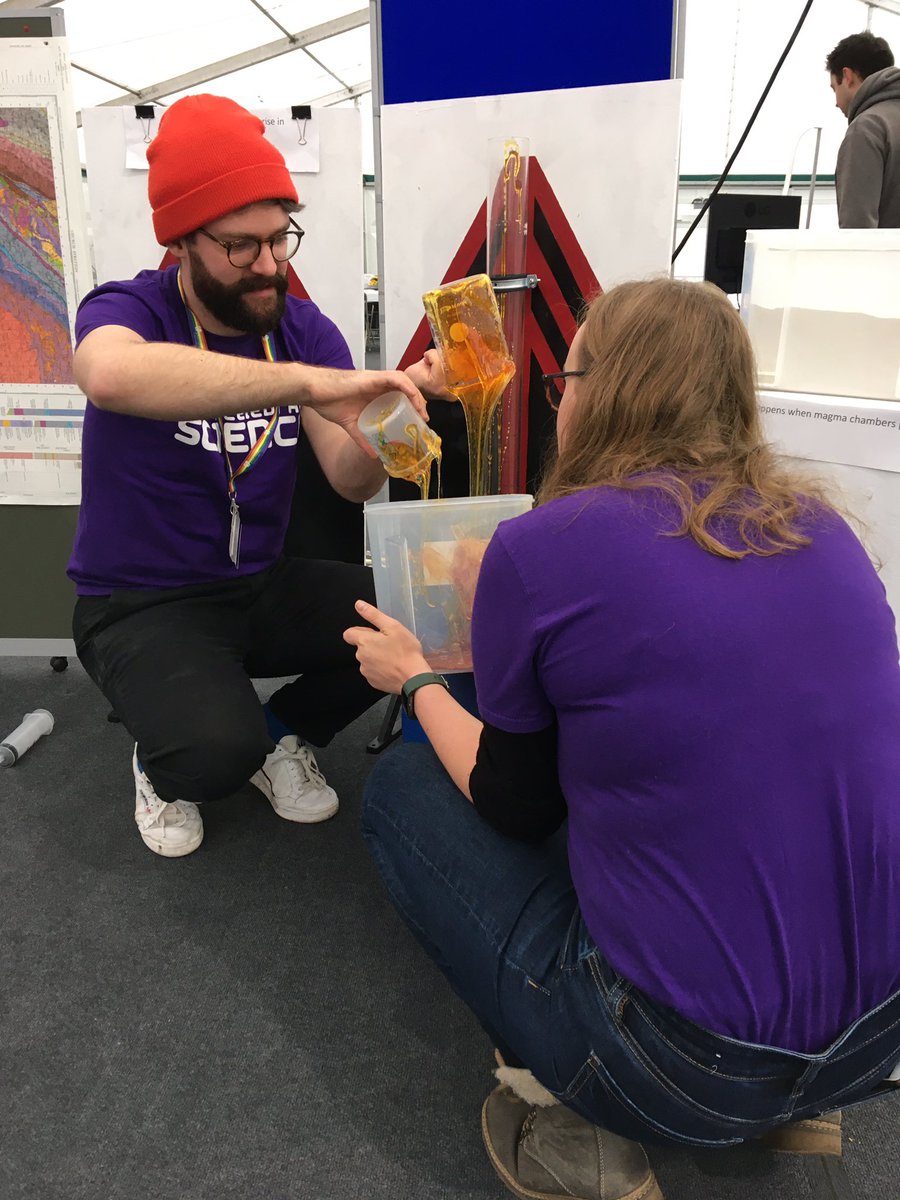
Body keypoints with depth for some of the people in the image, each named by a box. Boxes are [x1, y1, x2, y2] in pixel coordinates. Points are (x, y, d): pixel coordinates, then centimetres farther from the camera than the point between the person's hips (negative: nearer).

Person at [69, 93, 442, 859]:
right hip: (141, 604, -4)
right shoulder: (128, 311, -14)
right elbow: (112, 375, -42)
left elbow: (350, 482, -13)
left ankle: (287, 734, 10)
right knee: (218, 750, -31)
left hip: (262, 586, 5)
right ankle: (162, 763, 9)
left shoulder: (304, 329, -1)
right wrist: (307, 382, -49)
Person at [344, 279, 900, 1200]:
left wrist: (414, 679, 15)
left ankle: (570, 1114, 4)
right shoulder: (818, 526, 3)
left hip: (690, 1074, -6)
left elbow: (515, 806, -1)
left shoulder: (542, 547, -14)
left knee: (401, 790, 11)